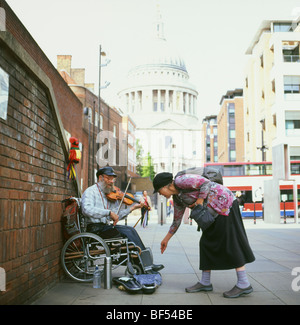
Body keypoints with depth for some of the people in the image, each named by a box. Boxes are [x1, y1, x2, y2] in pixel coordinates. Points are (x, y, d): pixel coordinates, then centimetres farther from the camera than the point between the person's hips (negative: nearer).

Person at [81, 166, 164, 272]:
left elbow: (117, 216, 10)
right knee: (128, 231, -18)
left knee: (130, 230, -16)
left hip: (107, 227, 7)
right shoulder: (90, 191, -3)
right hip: (95, 229, -6)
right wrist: (109, 212, -26)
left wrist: (132, 208, 1)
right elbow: (87, 209, -24)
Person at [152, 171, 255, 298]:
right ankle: (205, 282, 16)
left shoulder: (180, 180, -15)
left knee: (230, 242, -8)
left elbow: (206, 183, -20)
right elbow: (176, 221, 21)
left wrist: (200, 201, -18)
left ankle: (244, 284, -3)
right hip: (214, 211, 10)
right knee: (207, 242, 8)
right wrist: (166, 239, 26)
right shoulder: (177, 198, 13)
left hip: (224, 201, -10)